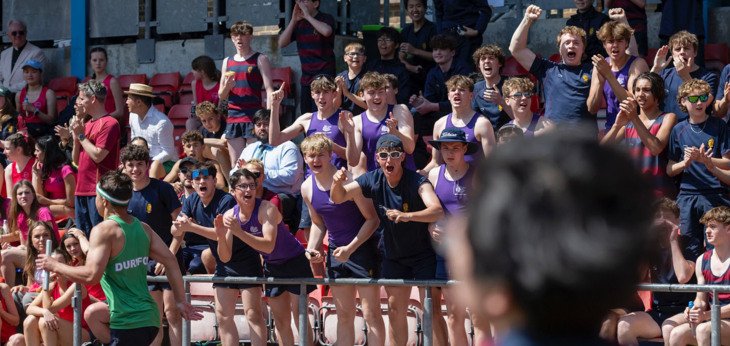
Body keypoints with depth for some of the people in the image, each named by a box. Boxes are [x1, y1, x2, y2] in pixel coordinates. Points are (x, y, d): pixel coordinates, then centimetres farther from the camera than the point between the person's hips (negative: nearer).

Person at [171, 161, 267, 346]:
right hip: (223, 265, 7)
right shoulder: (192, 202, 1)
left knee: (252, 313, -10)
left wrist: (191, 227, -32)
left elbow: (223, 235, -30)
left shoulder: (226, 201, -21)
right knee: (223, 316, 6)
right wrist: (180, 225, -27)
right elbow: (175, 231, -3)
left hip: (246, 261, -7)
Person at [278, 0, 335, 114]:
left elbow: (326, 31, -28)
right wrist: (293, 20, -5)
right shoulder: (299, 23, 12)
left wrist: (307, 16, -17)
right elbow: (281, 43, 3)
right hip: (306, 78, 6)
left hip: (324, 75, -6)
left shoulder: (326, 18, -3)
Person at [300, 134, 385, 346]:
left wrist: (350, 248, -21)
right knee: (344, 316, 11)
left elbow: (372, 219, -15)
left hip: (362, 248, -6)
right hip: (336, 251, 6)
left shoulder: (347, 180, -19)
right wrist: (312, 248, -1)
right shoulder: (308, 188, 1)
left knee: (371, 313, -5)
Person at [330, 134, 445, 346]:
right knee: (395, 309, 9)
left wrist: (407, 216, -55)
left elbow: (437, 211, -39)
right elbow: (339, 197, -7)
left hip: (423, 254, -5)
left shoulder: (417, 182, -24)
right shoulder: (373, 180, -8)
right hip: (393, 255, 5)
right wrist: (337, 183, -30)